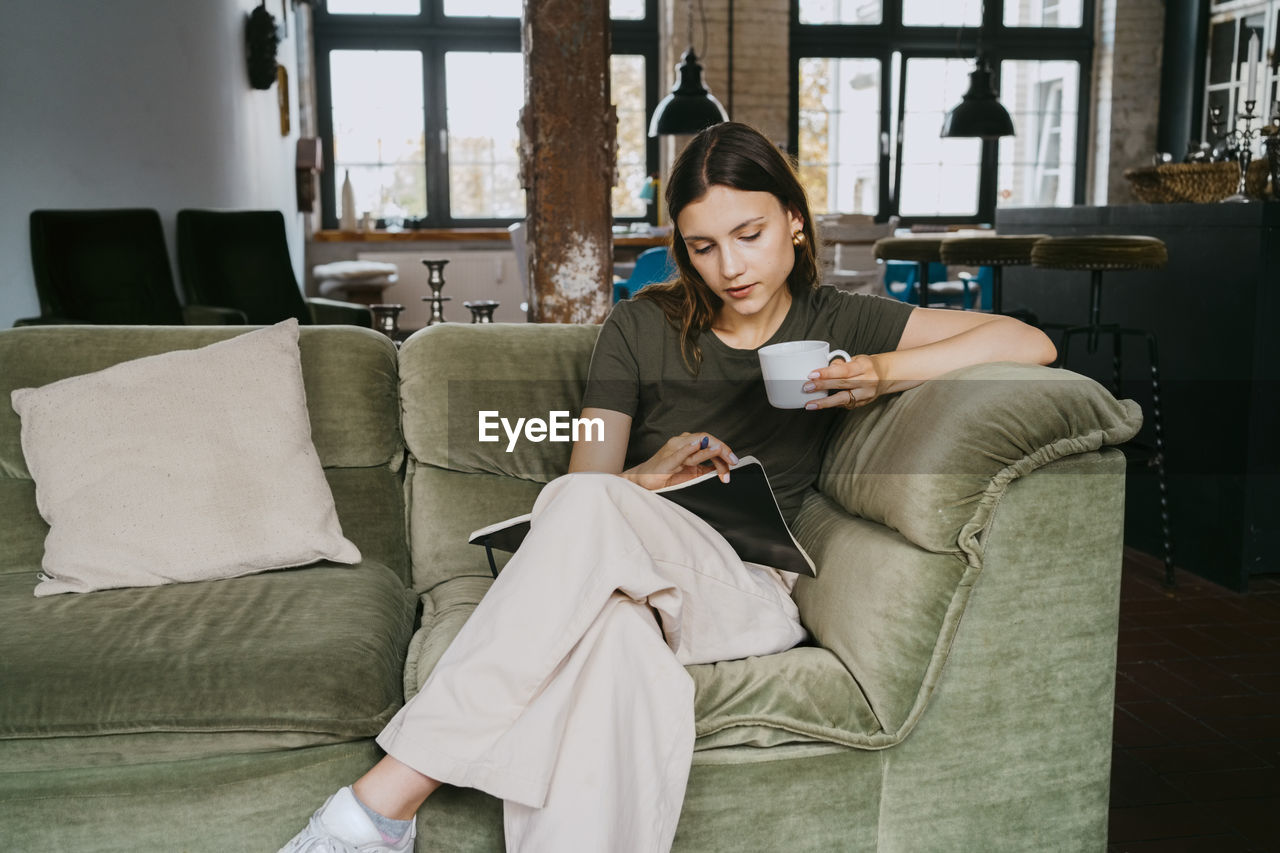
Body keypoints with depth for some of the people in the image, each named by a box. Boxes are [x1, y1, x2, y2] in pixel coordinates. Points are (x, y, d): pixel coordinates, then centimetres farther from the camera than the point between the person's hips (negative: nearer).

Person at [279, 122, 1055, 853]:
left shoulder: (833, 324, 11)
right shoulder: (642, 327, 13)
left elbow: (1032, 343, 6)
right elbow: (591, 476, 11)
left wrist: (882, 372, -8)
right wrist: (646, 477, -12)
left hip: (751, 594, -1)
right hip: (620, 577, 2)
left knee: (587, 506, -35)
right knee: (611, 636, -40)